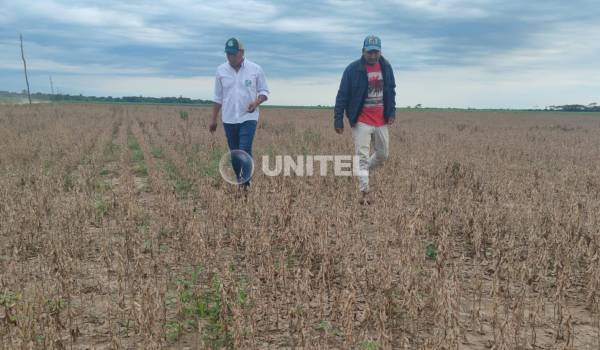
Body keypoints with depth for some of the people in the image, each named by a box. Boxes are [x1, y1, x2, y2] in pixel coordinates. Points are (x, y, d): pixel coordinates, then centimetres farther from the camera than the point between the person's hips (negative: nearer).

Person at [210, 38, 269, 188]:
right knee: (234, 153, 9)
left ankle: (246, 183, -13)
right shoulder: (221, 70, 3)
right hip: (229, 119, 3)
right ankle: (239, 182, 22)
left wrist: (256, 102, -18)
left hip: (248, 118, -3)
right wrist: (213, 119, 9)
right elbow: (218, 97, 10)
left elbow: (264, 91, 3)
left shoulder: (255, 69, -3)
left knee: (245, 151, -15)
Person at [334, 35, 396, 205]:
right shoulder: (353, 69, -10)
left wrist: (392, 111, 6)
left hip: (381, 120, 5)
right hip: (361, 121, -5)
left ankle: (362, 171, 38)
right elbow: (342, 96, -8)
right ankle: (365, 192, 0)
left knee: (383, 154, 13)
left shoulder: (386, 67, 3)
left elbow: (391, 90, 15)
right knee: (362, 157, -6)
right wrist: (338, 119, -10)